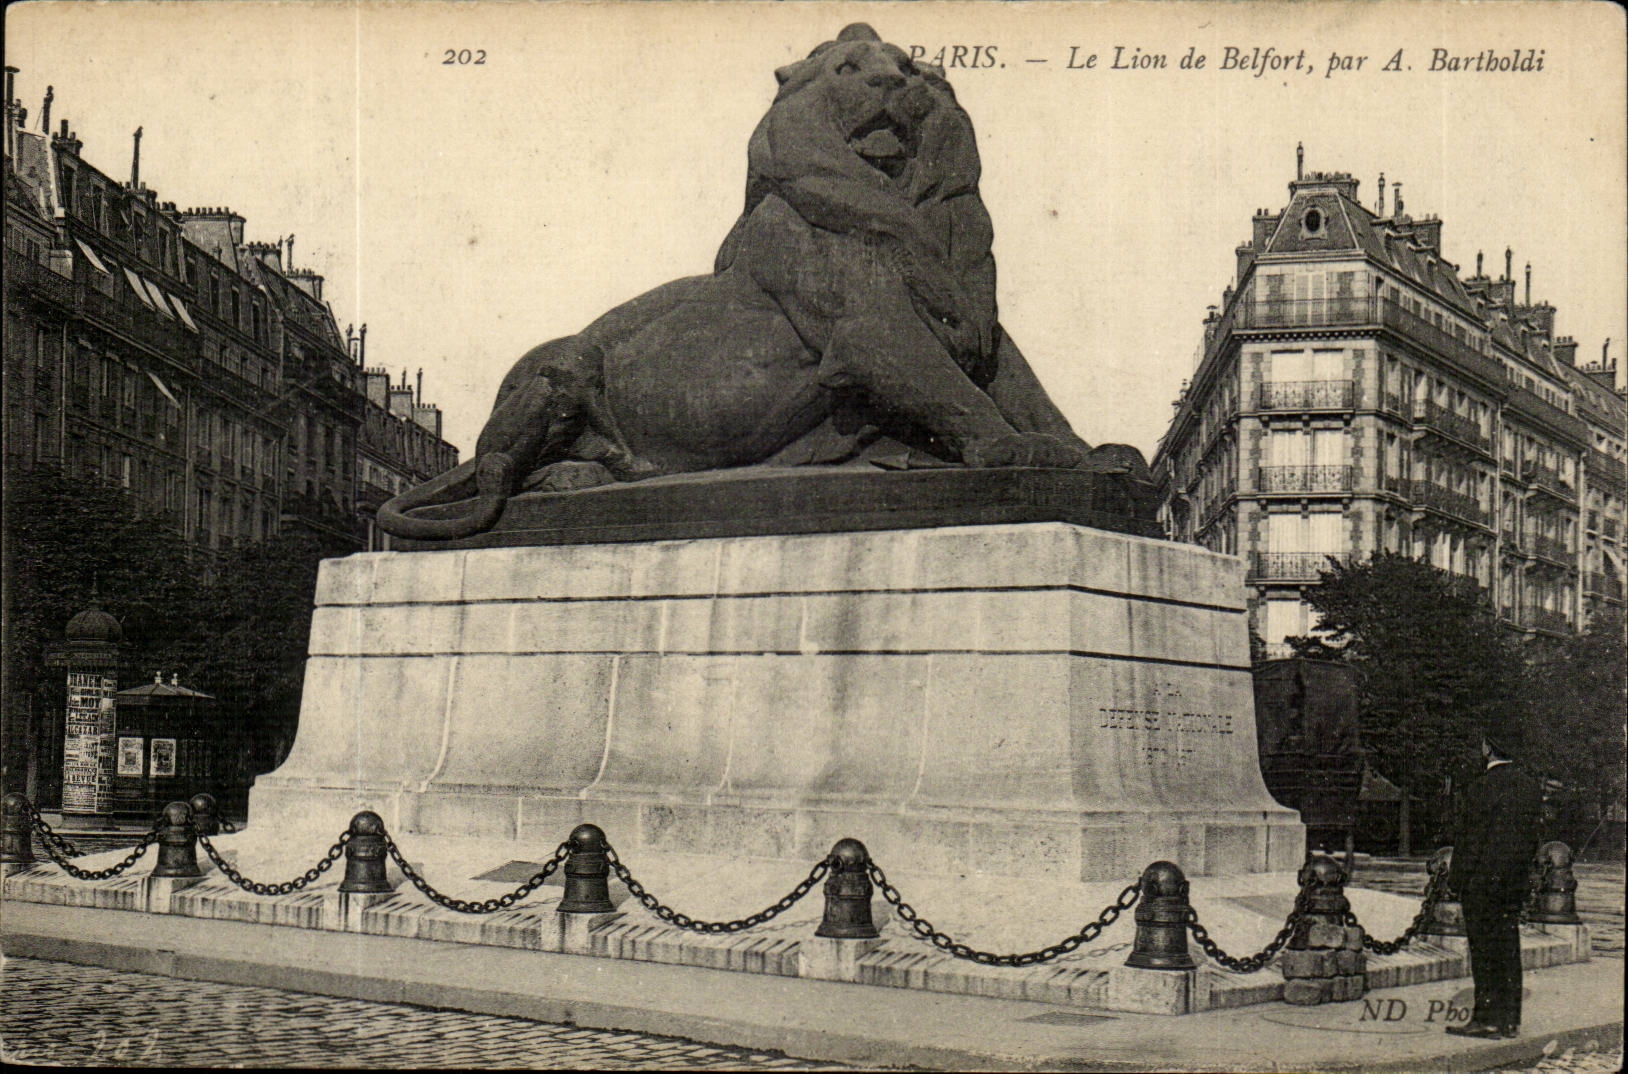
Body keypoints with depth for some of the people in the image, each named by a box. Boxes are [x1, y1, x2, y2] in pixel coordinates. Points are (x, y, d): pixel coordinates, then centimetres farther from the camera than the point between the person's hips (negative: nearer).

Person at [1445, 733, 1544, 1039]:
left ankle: (1487, 1018, 2)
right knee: (1509, 951, 10)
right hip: (1515, 884, 6)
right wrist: (1521, 873, 16)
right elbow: (1533, 837, 9)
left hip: (1482, 880, -6)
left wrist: (1459, 880, -4)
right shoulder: (1532, 788, 5)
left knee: (1484, 950, 0)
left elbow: (1469, 839, -12)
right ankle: (1510, 1020, 14)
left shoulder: (1481, 788, -15)